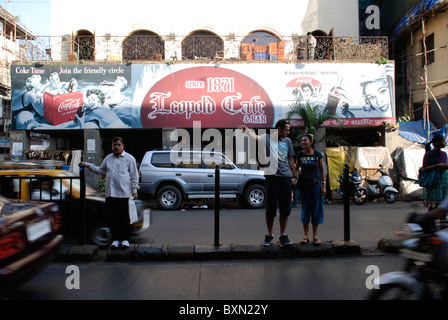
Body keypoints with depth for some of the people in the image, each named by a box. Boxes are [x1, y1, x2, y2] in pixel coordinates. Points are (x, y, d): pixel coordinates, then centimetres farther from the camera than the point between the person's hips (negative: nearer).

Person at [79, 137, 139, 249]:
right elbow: (100, 170, 28)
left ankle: (125, 239, 11)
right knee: (113, 217, 6)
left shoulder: (129, 158, 3)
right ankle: (116, 239, 16)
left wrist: (134, 190, -3)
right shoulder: (108, 158, 17)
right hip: (110, 193, 4)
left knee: (124, 218, 0)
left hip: (123, 193, -4)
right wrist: (87, 165, 20)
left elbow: (134, 175, 3)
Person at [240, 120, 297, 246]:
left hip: (285, 177, 4)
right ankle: (269, 234, 17)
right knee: (271, 207, 1)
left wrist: (294, 176, 14)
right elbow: (255, 137, -20)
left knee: (285, 208, 6)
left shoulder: (287, 141, 15)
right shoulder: (267, 138, 1)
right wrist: (247, 130, -36)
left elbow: (290, 160, 18)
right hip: (272, 176, -4)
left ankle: (283, 235, 20)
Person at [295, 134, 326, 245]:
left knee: (316, 209, 3)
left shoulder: (318, 155, -1)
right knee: (305, 209, 5)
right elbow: (296, 168, 13)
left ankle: (315, 235, 14)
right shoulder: (299, 154, 3)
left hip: (316, 185, -1)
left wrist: (324, 185, -2)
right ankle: (305, 236, 12)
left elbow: (322, 170, 3)